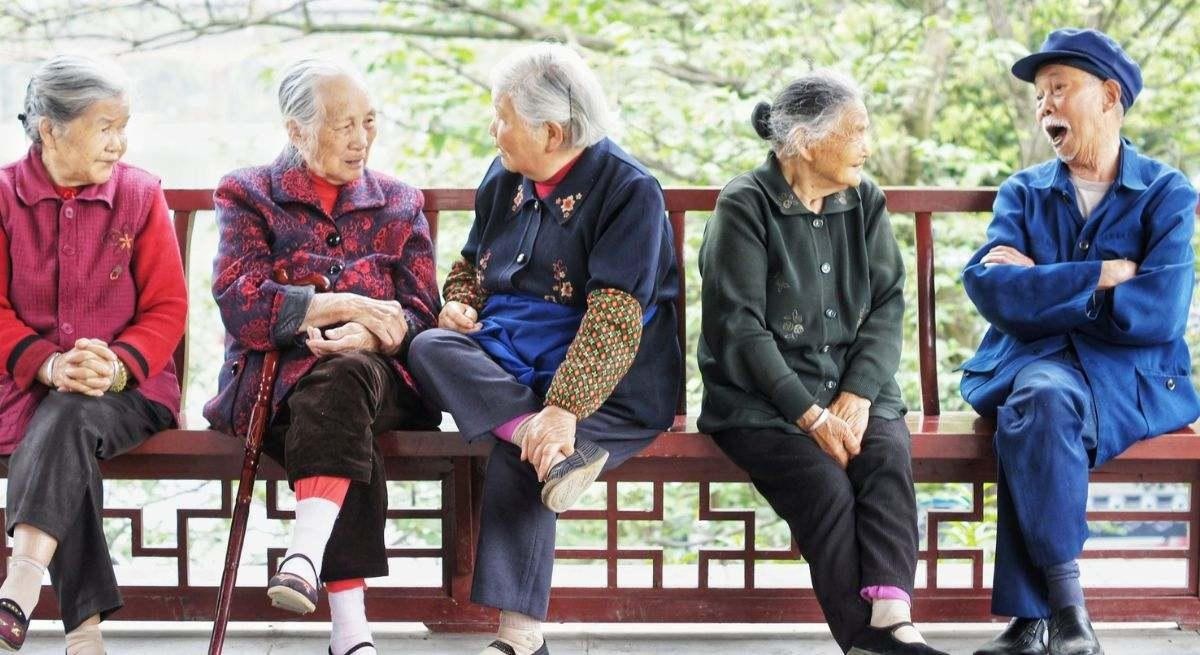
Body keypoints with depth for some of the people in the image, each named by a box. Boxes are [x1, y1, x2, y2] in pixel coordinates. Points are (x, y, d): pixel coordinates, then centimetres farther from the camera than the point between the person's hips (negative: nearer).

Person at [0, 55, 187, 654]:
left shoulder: (140, 193, 5)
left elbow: (168, 308, 2)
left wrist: (116, 366, -17)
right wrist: (49, 365, -19)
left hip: (127, 386, 0)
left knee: (69, 419, -34)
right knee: (66, 445, -33)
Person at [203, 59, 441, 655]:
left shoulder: (399, 204, 21)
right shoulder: (248, 195, 13)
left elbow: (419, 315, 8)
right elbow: (238, 301, -4)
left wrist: (367, 336, -16)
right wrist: (337, 306, -17)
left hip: (377, 372, 1)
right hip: (273, 378, -1)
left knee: (345, 377, -38)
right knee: (347, 434, -37)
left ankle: (306, 554, -53)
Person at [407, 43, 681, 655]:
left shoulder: (628, 190, -12)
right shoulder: (505, 178, 11)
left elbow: (615, 318, -22)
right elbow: (471, 263, 28)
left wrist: (565, 407, -33)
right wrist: (460, 303, 3)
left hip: (609, 389, -7)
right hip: (505, 362, 7)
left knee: (515, 457, -33)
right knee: (429, 348, -23)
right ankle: (560, 451, -36)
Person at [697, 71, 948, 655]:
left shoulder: (865, 202, 12)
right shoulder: (744, 206, -5)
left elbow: (888, 304, 7)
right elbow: (738, 330, -11)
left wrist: (858, 395, -10)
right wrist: (812, 415, -17)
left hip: (853, 386, 4)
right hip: (761, 398, -4)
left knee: (888, 455, -27)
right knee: (827, 485, -29)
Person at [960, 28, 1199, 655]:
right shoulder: (1024, 193, 17)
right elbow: (987, 286, -3)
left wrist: (1038, 287, -4)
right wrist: (1101, 275, -10)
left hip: (1129, 375, -2)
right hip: (1033, 361, 2)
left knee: (1035, 408, -35)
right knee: (1044, 400, -35)